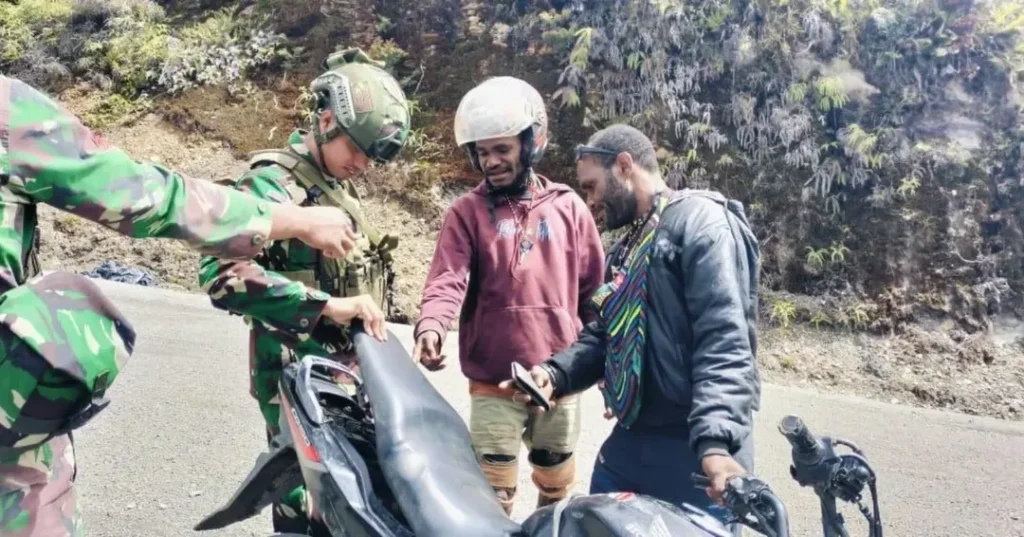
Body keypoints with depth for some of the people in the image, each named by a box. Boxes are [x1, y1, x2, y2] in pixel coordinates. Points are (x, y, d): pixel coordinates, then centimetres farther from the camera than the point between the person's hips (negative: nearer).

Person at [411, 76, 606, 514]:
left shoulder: (568, 207, 3)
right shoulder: (467, 211, -2)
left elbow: (595, 290, 7)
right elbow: (448, 278, -15)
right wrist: (430, 326, -34)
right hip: (493, 383, -2)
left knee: (557, 487, 21)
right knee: (493, 497, 4)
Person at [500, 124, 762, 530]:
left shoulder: (701, 220, -8)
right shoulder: (626, 250, 20)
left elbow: (724, 340, -20)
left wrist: (716, 441, -30)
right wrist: (555, 373, 1)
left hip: (693, 452, -8)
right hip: (628, 443, 8)